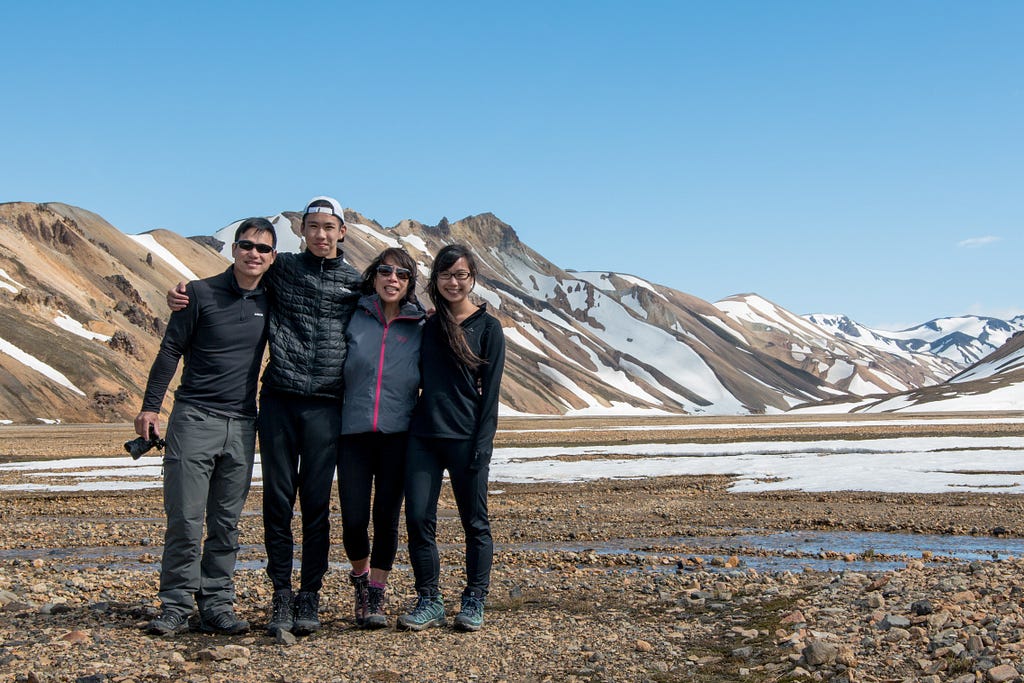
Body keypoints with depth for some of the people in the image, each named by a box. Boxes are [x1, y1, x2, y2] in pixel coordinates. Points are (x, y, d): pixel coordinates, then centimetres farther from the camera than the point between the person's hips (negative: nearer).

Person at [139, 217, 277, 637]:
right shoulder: (202, 293, -1)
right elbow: (170, 350, 0)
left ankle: (217, 606, 11)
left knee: (226, 522, 6)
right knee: (185, 518, -5)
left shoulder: (270, 300, 8)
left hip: (242, 425, 3)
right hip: (194, 418, -3)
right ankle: (175, 607, 3)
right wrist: (150, 406, -5)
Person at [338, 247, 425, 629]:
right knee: (354, 518, -3)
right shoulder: (354, 318, 4)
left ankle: (377, 593, 19)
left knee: (387, 517, 1)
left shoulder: (420, 329, 5)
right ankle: (360, 576, 27)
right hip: (354, 432, 0)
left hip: (398, 435, 0)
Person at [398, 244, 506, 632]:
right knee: (418, 519, -1)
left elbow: (490, 391, -4)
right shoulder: (428, 326, 12)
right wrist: (404, 430, 5)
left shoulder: (487, 327, 1)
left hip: (466, 439, -3)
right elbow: (417, 380, 15)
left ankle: (474, 603, 15)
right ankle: (429, 602, 10)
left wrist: (481, 445, -12)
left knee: (475, 523, 4)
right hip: (423, 436, 4)